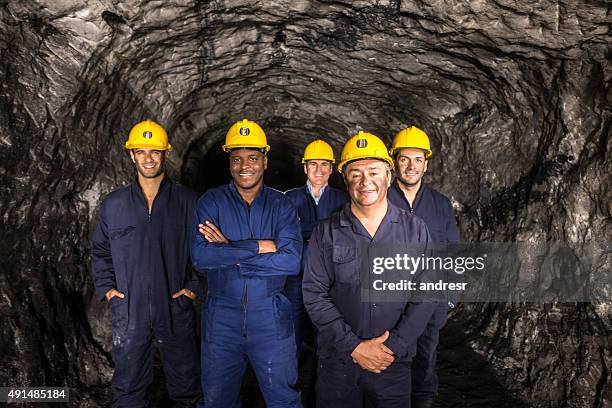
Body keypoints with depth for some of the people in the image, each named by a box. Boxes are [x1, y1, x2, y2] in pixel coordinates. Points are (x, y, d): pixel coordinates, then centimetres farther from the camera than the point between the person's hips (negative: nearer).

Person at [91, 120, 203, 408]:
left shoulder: (187, 202, 0)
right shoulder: (113, 204, 5)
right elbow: (100, 250, 14)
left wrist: (195, 286, -6)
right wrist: (105, 287, 3)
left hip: (177, 310, -1)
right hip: (128, 311, 2)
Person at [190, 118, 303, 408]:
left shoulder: (281, 205, -2)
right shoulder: (212, 202, -3)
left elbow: (292, 261, -17)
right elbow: (200, 257, -18)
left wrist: (229, 251, -18)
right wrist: (259, 247, -20)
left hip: (270, 318, -1)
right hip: (221, 317, 1)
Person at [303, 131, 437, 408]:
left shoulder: (415, 230, -1)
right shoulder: (326, 233, -3)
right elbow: (314, 294, -6)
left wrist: (395, 346, -12)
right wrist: (353, 346, -12)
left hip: (394, 363, 1)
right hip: (337, 361, 0)